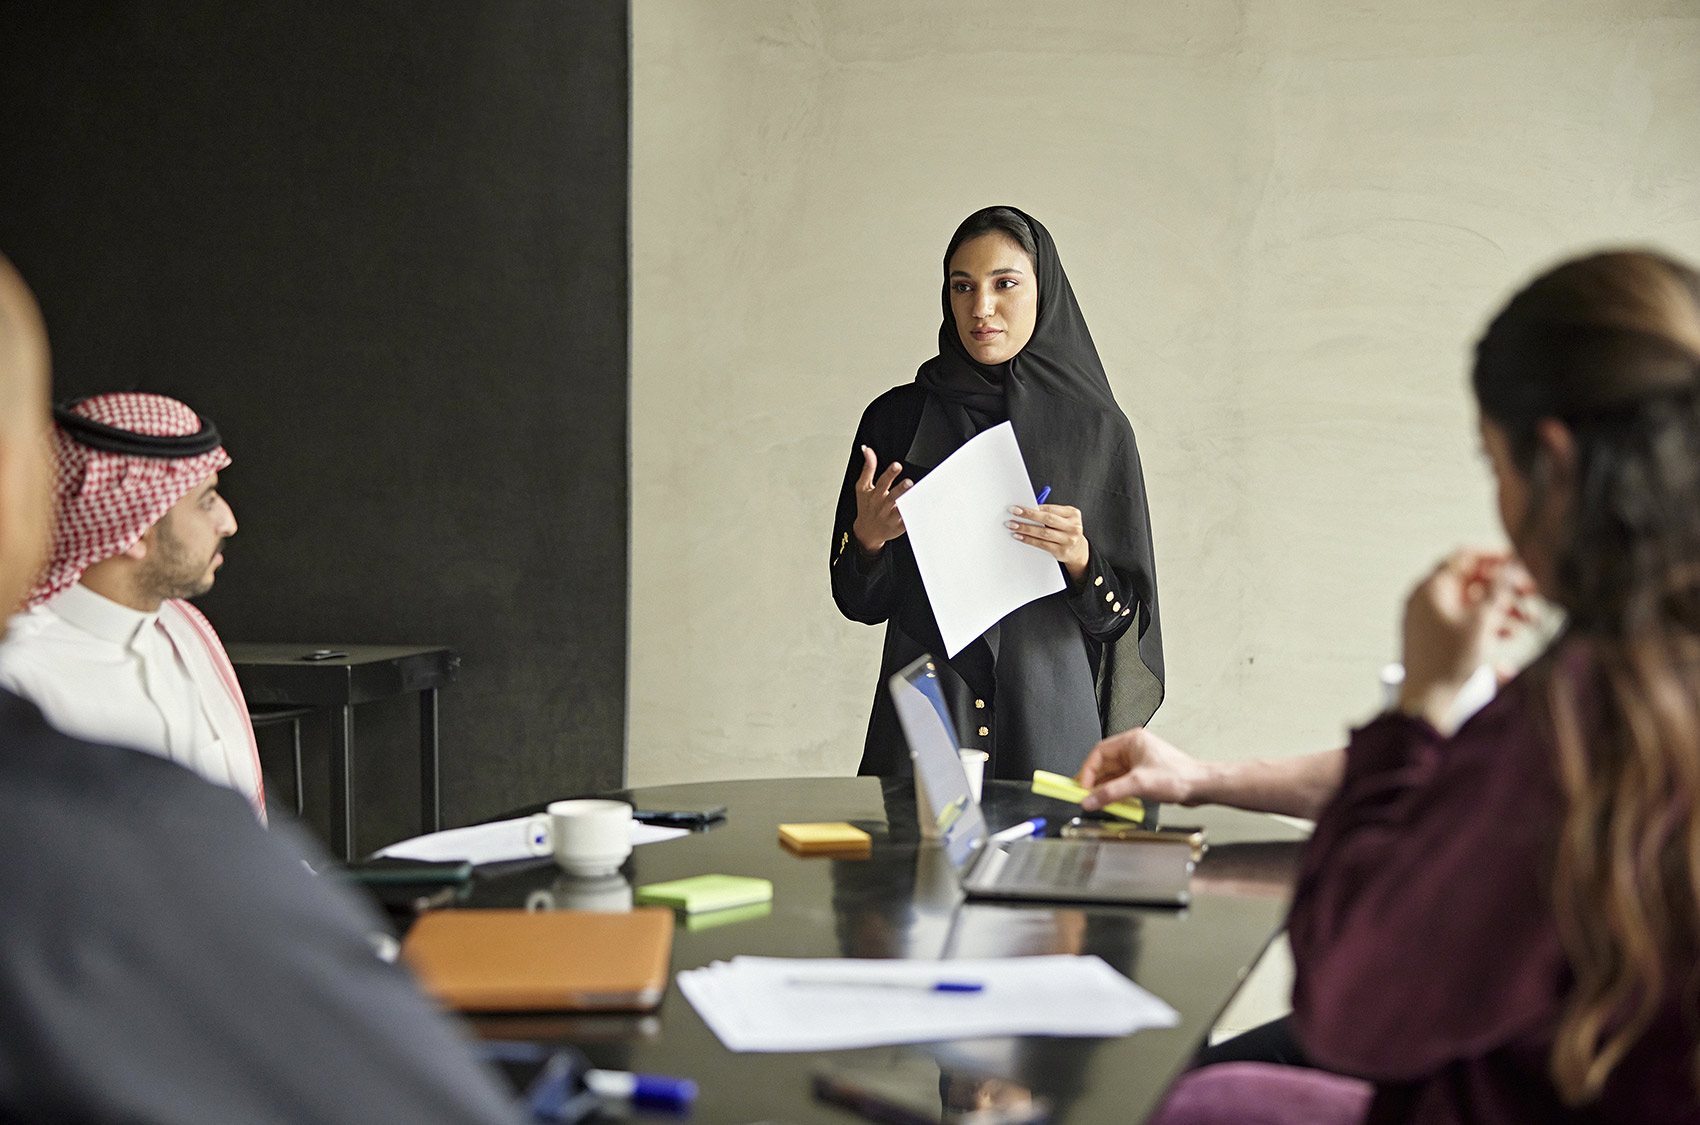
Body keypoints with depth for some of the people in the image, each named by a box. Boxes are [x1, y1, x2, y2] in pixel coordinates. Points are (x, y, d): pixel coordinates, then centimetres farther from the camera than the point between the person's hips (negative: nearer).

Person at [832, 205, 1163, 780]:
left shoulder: (1097, 428, 1)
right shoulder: (898, 418, 3)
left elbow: (1120, 614, 2)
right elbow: (860, 601, 6)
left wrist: (1078, 558, -17)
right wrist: (868, 535, -14)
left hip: (1049, 716, 0)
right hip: (922, 717, 0)